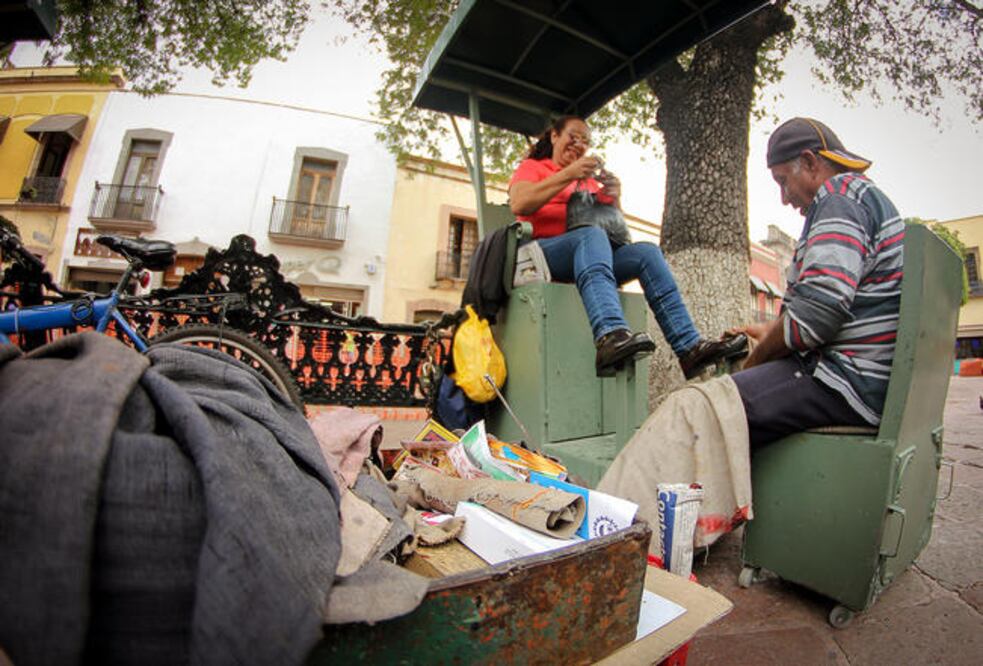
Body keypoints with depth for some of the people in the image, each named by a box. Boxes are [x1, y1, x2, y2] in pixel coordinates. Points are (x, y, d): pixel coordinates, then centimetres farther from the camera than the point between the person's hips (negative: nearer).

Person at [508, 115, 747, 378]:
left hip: (594, 254, 5)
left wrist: (614, 197, 2)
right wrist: (568, 175, -11)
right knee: (592, 234, -34)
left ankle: (689, 347, -25)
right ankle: (611, 336, -59)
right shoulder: (532, 167, 15)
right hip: (543, 251, -5)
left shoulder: (590, 180, 28)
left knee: (647, 251, -16)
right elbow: (519, 205, -7)